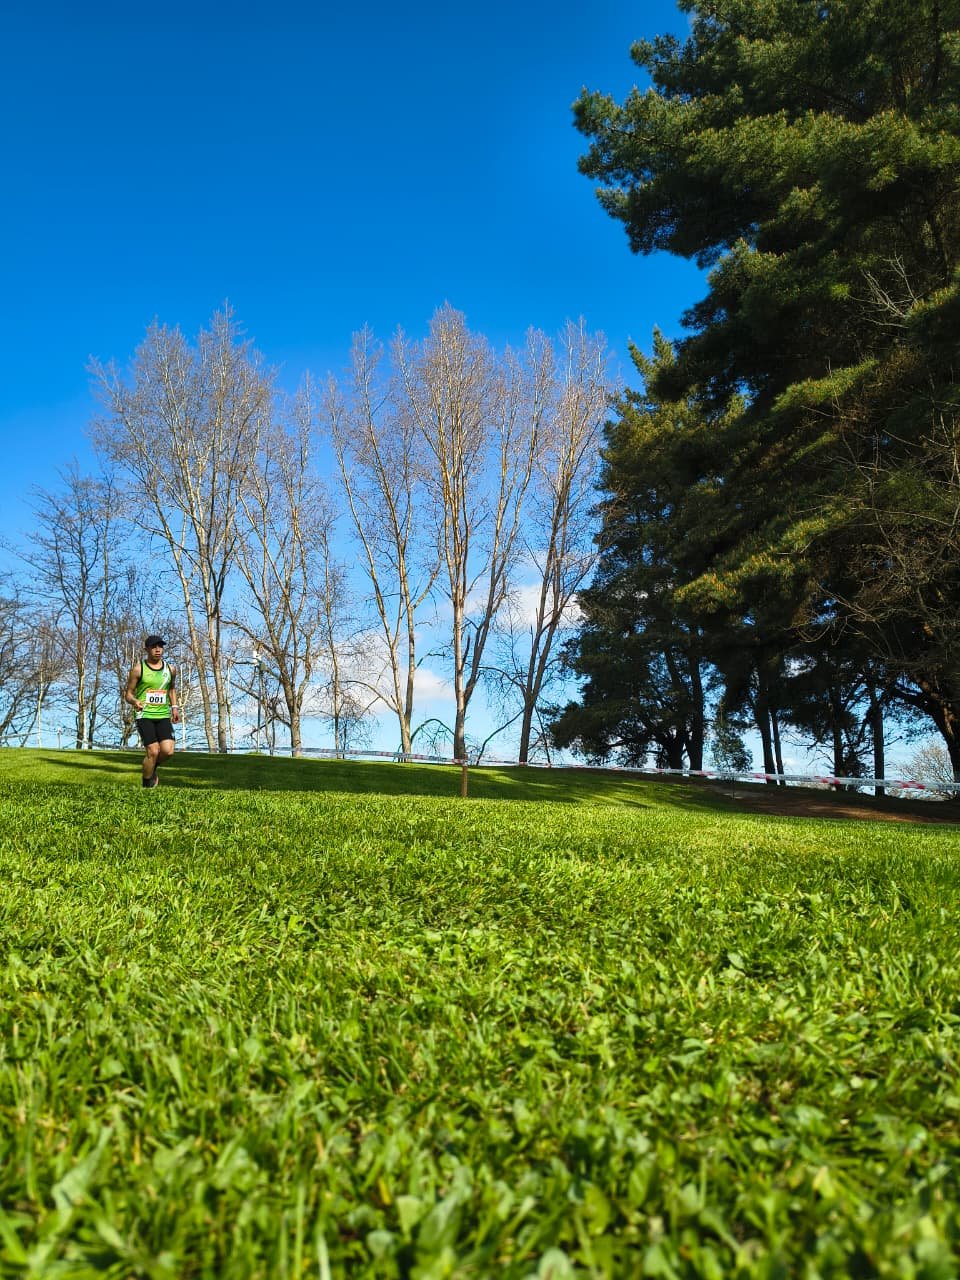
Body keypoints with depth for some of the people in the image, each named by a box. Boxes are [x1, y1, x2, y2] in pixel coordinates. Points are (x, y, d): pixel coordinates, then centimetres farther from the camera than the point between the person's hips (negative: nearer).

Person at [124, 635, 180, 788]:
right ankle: (147, 785, 10)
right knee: (153, 751, -12)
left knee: (168, 751, -11)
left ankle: (152, 768, 22)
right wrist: (135, 701, -22)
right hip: (144, 715, -4)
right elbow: (128, 694, 0)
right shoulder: (138, 669, -3)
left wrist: (174, 707, 16)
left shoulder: (170, 669, 9)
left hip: (163, 715, 4)